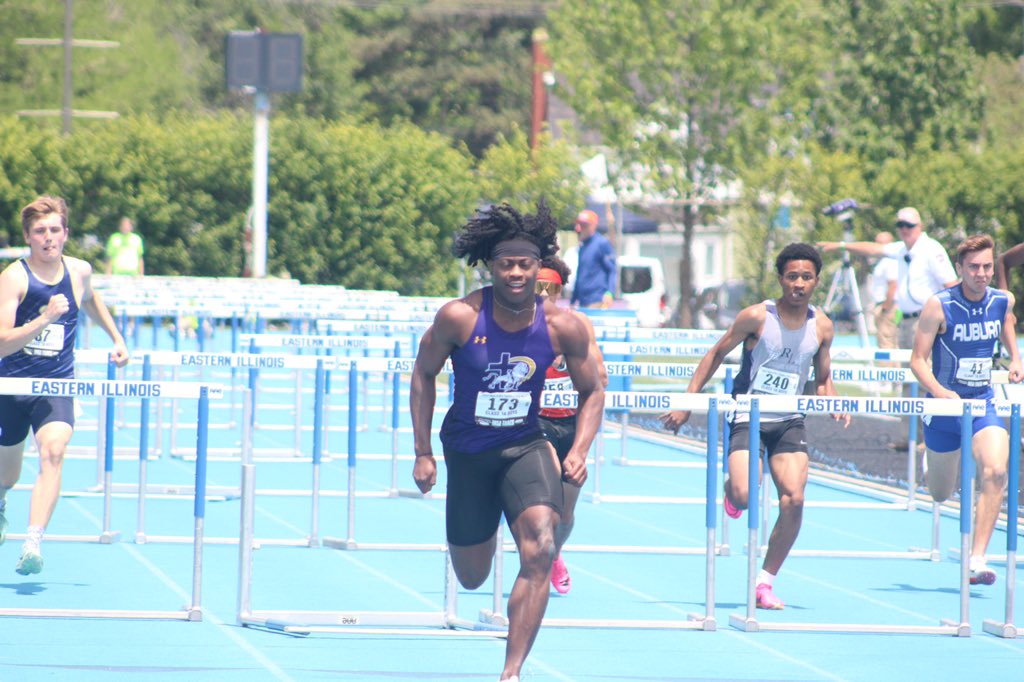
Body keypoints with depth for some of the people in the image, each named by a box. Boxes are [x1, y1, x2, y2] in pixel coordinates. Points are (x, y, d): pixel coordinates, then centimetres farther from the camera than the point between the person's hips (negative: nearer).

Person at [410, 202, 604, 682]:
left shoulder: (563, 327, -13)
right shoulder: (460, 317, -17)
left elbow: (591, 392, 2)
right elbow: (423, 375, -3)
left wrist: (579, 451, -13)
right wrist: (423, 453, -6)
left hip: (525, 446, 0)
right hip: (467, 449, 0)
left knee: (540, 551, -24)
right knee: (471, 577, 12)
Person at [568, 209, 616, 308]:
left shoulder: (603, 243, -4)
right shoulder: (583, 246, 19)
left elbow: (612, 270, -8)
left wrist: (610, 293, -22)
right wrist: (572, 301, 25)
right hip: (583, 302, 8)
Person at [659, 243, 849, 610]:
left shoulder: (822, 326, 0)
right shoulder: (756, 317, -11)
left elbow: (822, 380, 13)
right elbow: (717, 353, -1)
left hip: (789, 421, 3)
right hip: (748, 417, -3)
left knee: (794, 500, -14)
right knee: (743, 497, -22)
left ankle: (765, 581, 1)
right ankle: (732, 487, 19)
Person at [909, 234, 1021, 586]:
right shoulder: (939, 305, -15)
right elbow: (918, 360, -14)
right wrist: (940, 392, -31)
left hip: (983, 402, 2)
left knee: (996, 472, -24)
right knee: (940, 494, 12)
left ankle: (977, 559, -19)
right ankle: (929, 465, 53)